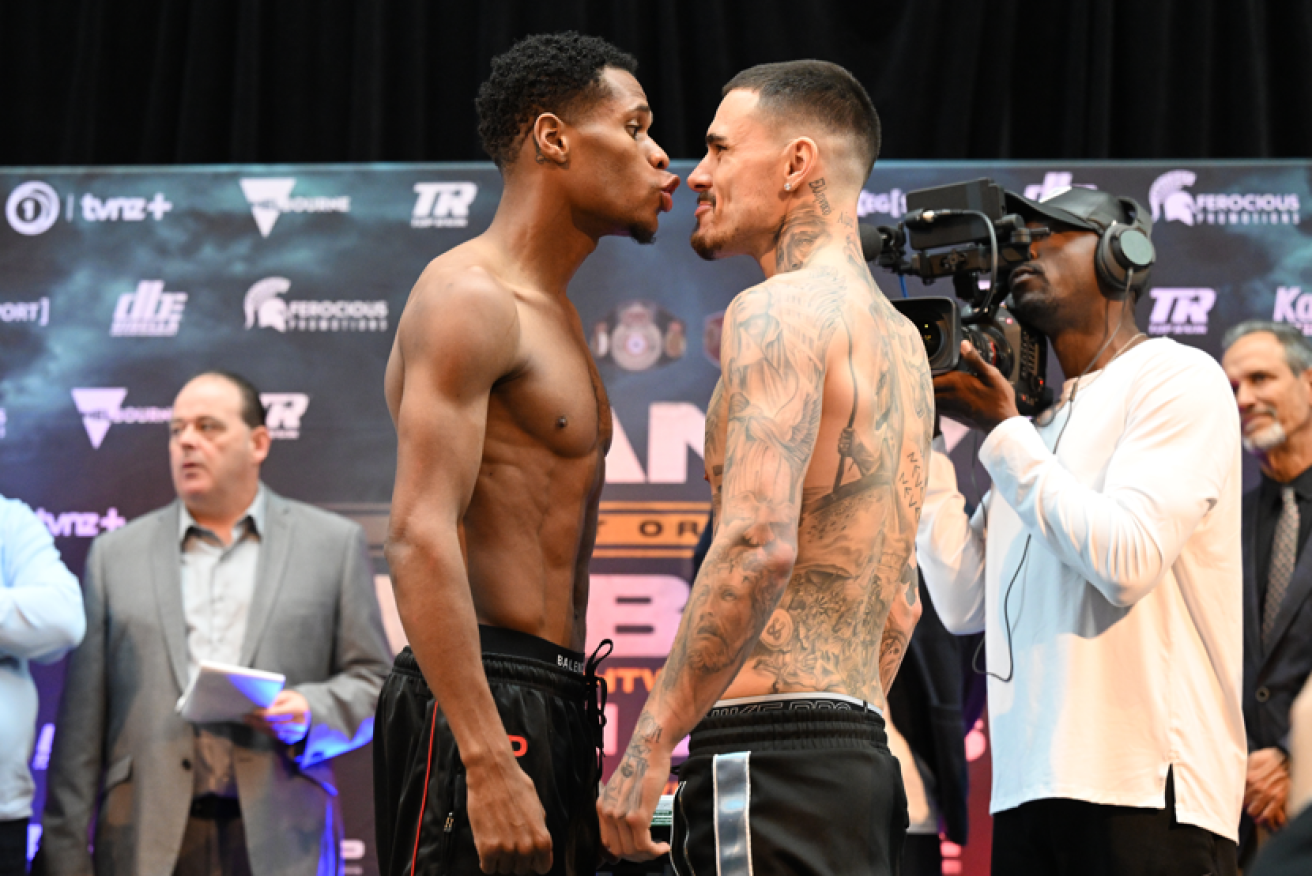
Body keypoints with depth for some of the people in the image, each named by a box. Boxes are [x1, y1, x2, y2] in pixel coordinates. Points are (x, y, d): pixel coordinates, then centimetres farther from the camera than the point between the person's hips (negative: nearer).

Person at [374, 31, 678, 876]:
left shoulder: (552, 315, 22)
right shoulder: (467, 298, -10)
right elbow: (420, 537, -20)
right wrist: (487, 764, -28)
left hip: (552, 706, 10)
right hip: (482, 706, -10)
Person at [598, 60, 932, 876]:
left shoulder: (782, 311, -9)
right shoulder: (899, 339, 20)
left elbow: (758, 545, -22)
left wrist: (651, 741, -18)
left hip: (772, 750, -10)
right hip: (861, 760, 10)